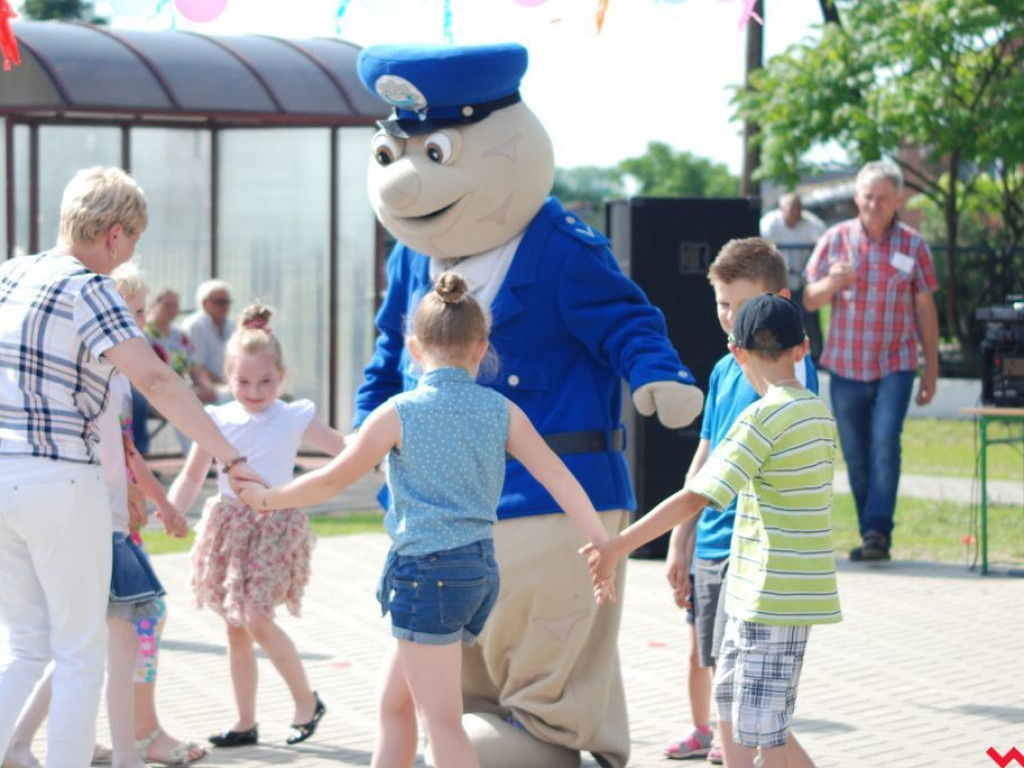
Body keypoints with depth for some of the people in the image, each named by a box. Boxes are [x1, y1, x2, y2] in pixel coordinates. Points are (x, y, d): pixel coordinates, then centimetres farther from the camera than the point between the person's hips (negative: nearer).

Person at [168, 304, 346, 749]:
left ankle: (307, 701, 2)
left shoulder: (294, 418, -2)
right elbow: (192, 475, 9)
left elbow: (346, 448, 4)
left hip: (275, 526, -4)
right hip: (229, 525, 4)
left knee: (256, 619, -17)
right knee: (235, 626, 7)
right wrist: (171, 512, -6)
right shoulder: (217, 419, 3)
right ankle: (246, 723, 17)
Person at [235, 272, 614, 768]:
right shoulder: (500, 411, 4)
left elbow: (333, 479, 1)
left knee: (442, 722, -2)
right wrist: (601, 543, 0)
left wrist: (268, 499, 16)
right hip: (480, 571, 6)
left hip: (427, 572, -6)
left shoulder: (399, 413, -7)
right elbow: (557, 477, -1)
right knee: (394, 704, 19)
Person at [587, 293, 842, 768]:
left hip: (773, 600, -9)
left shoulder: (762, 417, -17)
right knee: (728, 705, 18)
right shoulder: (819, 413, 9)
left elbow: (694, 498, -22)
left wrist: (617, 547, -19)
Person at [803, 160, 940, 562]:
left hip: (895, 365, -2)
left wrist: (932, 368, 6)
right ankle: (869, 535, 16)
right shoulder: (836, 239, 3)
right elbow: (810, 300, 3)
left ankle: (879, 531, -16)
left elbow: (925, 309, 6)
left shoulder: (913, 245, 2)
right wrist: (832, 282, -19)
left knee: (885, 444, -18)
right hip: (845, 365, 2)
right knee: (856, 456, 5)